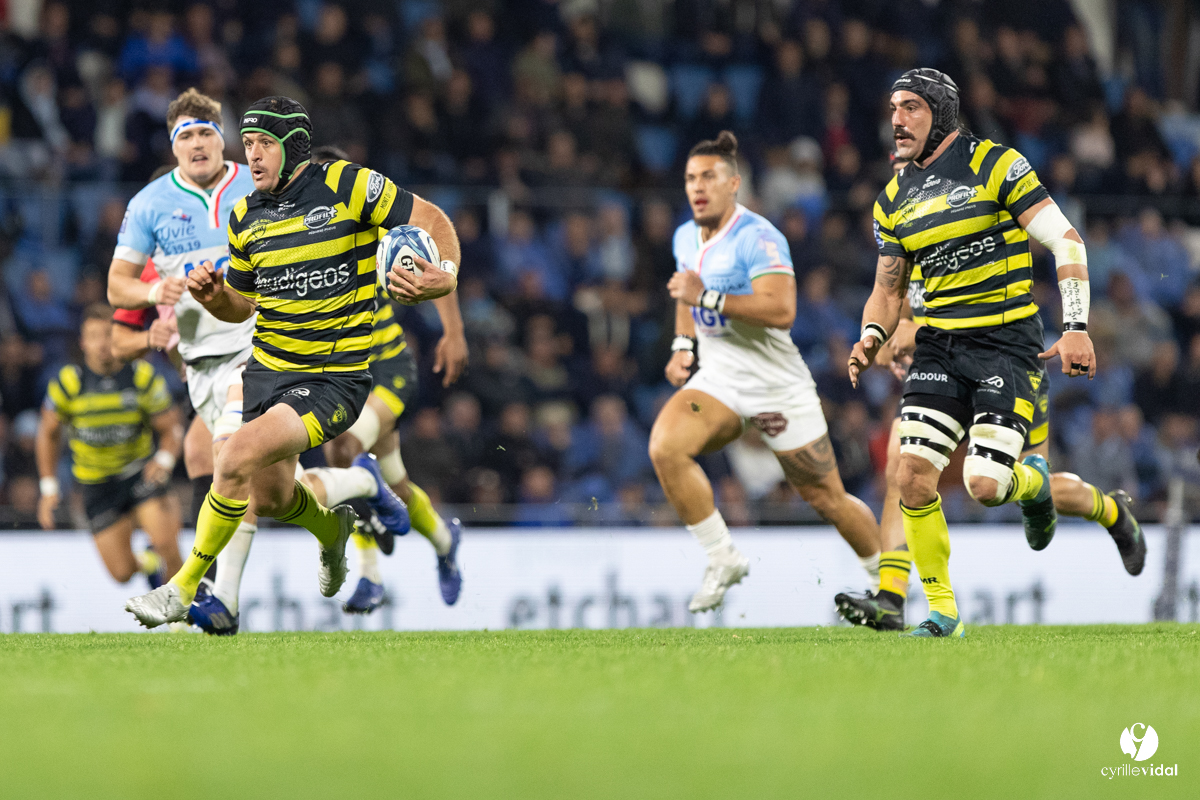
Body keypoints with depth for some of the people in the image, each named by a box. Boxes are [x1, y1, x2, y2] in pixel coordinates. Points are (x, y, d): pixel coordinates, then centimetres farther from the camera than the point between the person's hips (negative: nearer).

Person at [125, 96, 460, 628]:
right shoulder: (245, 217, 7)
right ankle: (332, 529, 51)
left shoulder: (346, 186, -10)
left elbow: (430, 219, -2)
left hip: (336, 377, -7)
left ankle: (184, 588, -14)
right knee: (270, 499, 13)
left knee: (239, 455, -25)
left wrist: (446, 274, -21)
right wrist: (214, 295, -6)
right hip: (269, 368, 7)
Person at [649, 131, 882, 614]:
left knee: (827, 498, 5)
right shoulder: (686, 238, 7)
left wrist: (709, 298, -32)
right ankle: (722, 560, -14)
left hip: (777, 385, -6)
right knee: (665, 447, -24)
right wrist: (683, 346, 13)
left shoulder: (758, 238, -18)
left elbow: (781, 311, -30)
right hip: (717, 379, 6)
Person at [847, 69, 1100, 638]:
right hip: (938, 348, 5)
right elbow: (887, 289, 21)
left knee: (985, 485, -17)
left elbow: (1066, 242, -6)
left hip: (1006, 343, -5)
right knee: (912, 476, -12)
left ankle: (1033, 483, 21)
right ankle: (942, 612, 1)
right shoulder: (894, 200, 12)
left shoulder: (996, 165, -5)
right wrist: (871, 339, -1)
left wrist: (1075, 328, -15)